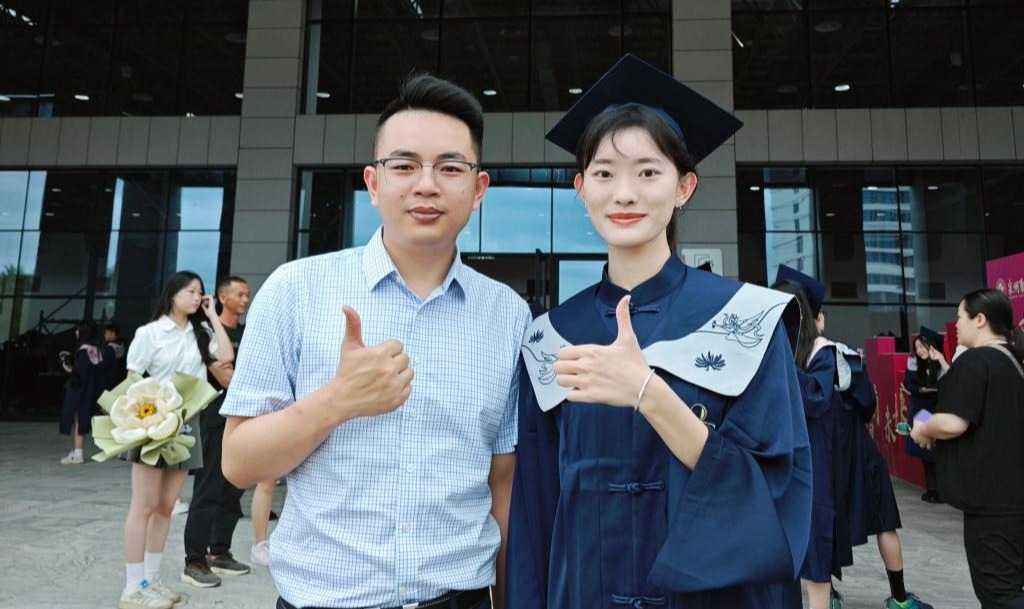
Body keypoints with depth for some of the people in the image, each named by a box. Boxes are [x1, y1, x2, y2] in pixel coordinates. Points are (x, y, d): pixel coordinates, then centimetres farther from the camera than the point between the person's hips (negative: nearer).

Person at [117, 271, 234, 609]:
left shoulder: (201, 333, 11)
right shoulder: (150, 332, -2)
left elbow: (227, 356, -5)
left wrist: (212, 316, 0)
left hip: (187, 423, 5)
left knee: (165, 506, 10)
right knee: (144, 506, -2)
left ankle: (151, 580, 19)